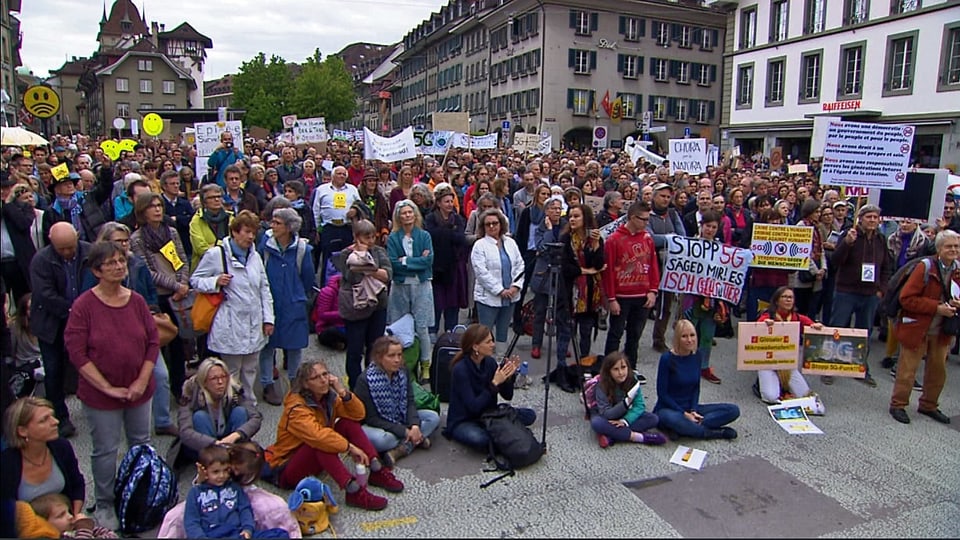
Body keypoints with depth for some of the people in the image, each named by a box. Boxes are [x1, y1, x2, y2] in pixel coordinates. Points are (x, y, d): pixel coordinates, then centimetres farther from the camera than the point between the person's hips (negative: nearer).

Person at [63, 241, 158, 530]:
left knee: (142, 444, 17)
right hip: (101, 395, -3)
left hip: (139, 390, 4)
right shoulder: (84, 306, -13)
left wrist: (142, 380, -8)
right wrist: (108, 388, -15)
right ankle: (104, 505, 31)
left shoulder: (137, 301, -2)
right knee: (105, 451, 10)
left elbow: (153, 342, 1)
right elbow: (76, 353, -15)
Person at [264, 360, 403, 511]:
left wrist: (343, 392, -22)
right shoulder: (296, 407, -24)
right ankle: (353, 490, -40)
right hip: (286, 469, -7)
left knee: (348, 423, -10)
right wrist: (350, 447, -37)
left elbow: (359, 414, -8)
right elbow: (317, 435, -40)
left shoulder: (329, 397, -3)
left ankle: (377, 471, -12)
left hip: (319, 461, 7)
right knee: (321, 443, -36)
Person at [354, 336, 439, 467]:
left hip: (400, 419, 6)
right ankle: (416, 441, -13)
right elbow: (371, 418, -20)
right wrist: (403, 431, -25)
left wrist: (414, 425, -26)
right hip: (375, 425, -6)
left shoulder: (404, 372, -7)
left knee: (433, 417, -13)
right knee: (380, 439, -39)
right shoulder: (365, 380, -23)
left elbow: (410, 403, -6)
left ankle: (399, 450, -24)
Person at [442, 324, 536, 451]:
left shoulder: (490, 362, -4)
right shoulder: (460, 369, -23)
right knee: (479, 440, -39)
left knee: (529, 415, -8)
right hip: (462, 421, -6)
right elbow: (474, 407, -27)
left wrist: (509, 375, -18)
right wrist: (494, 383, -30)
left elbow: (507, 396, 0)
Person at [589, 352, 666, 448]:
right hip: (605, 416, -3)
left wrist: (625, 420, -34)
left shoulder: (632, 380, -17)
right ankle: (639, 436, -28)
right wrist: (627, 401, -42)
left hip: (624, 414, 4)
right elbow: (606, 414, -29)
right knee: (597, 423, -37)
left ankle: (610, 435, -28)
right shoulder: (602, 385, -26)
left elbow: (639, 405, -18)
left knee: (653, 419, -19)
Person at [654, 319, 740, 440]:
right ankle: (716, 433, -19)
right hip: (668, 409, -6)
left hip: (689, 408, 6)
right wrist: (684, 414, -16)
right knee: (672, 419, -42)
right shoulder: (667, 358, -16)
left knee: (733, 410, -10)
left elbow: (696, 388, 8)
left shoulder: (696, 355, 1)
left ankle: (688, 427, -21)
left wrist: (693, 410, -8)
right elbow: (662, 393, -12)